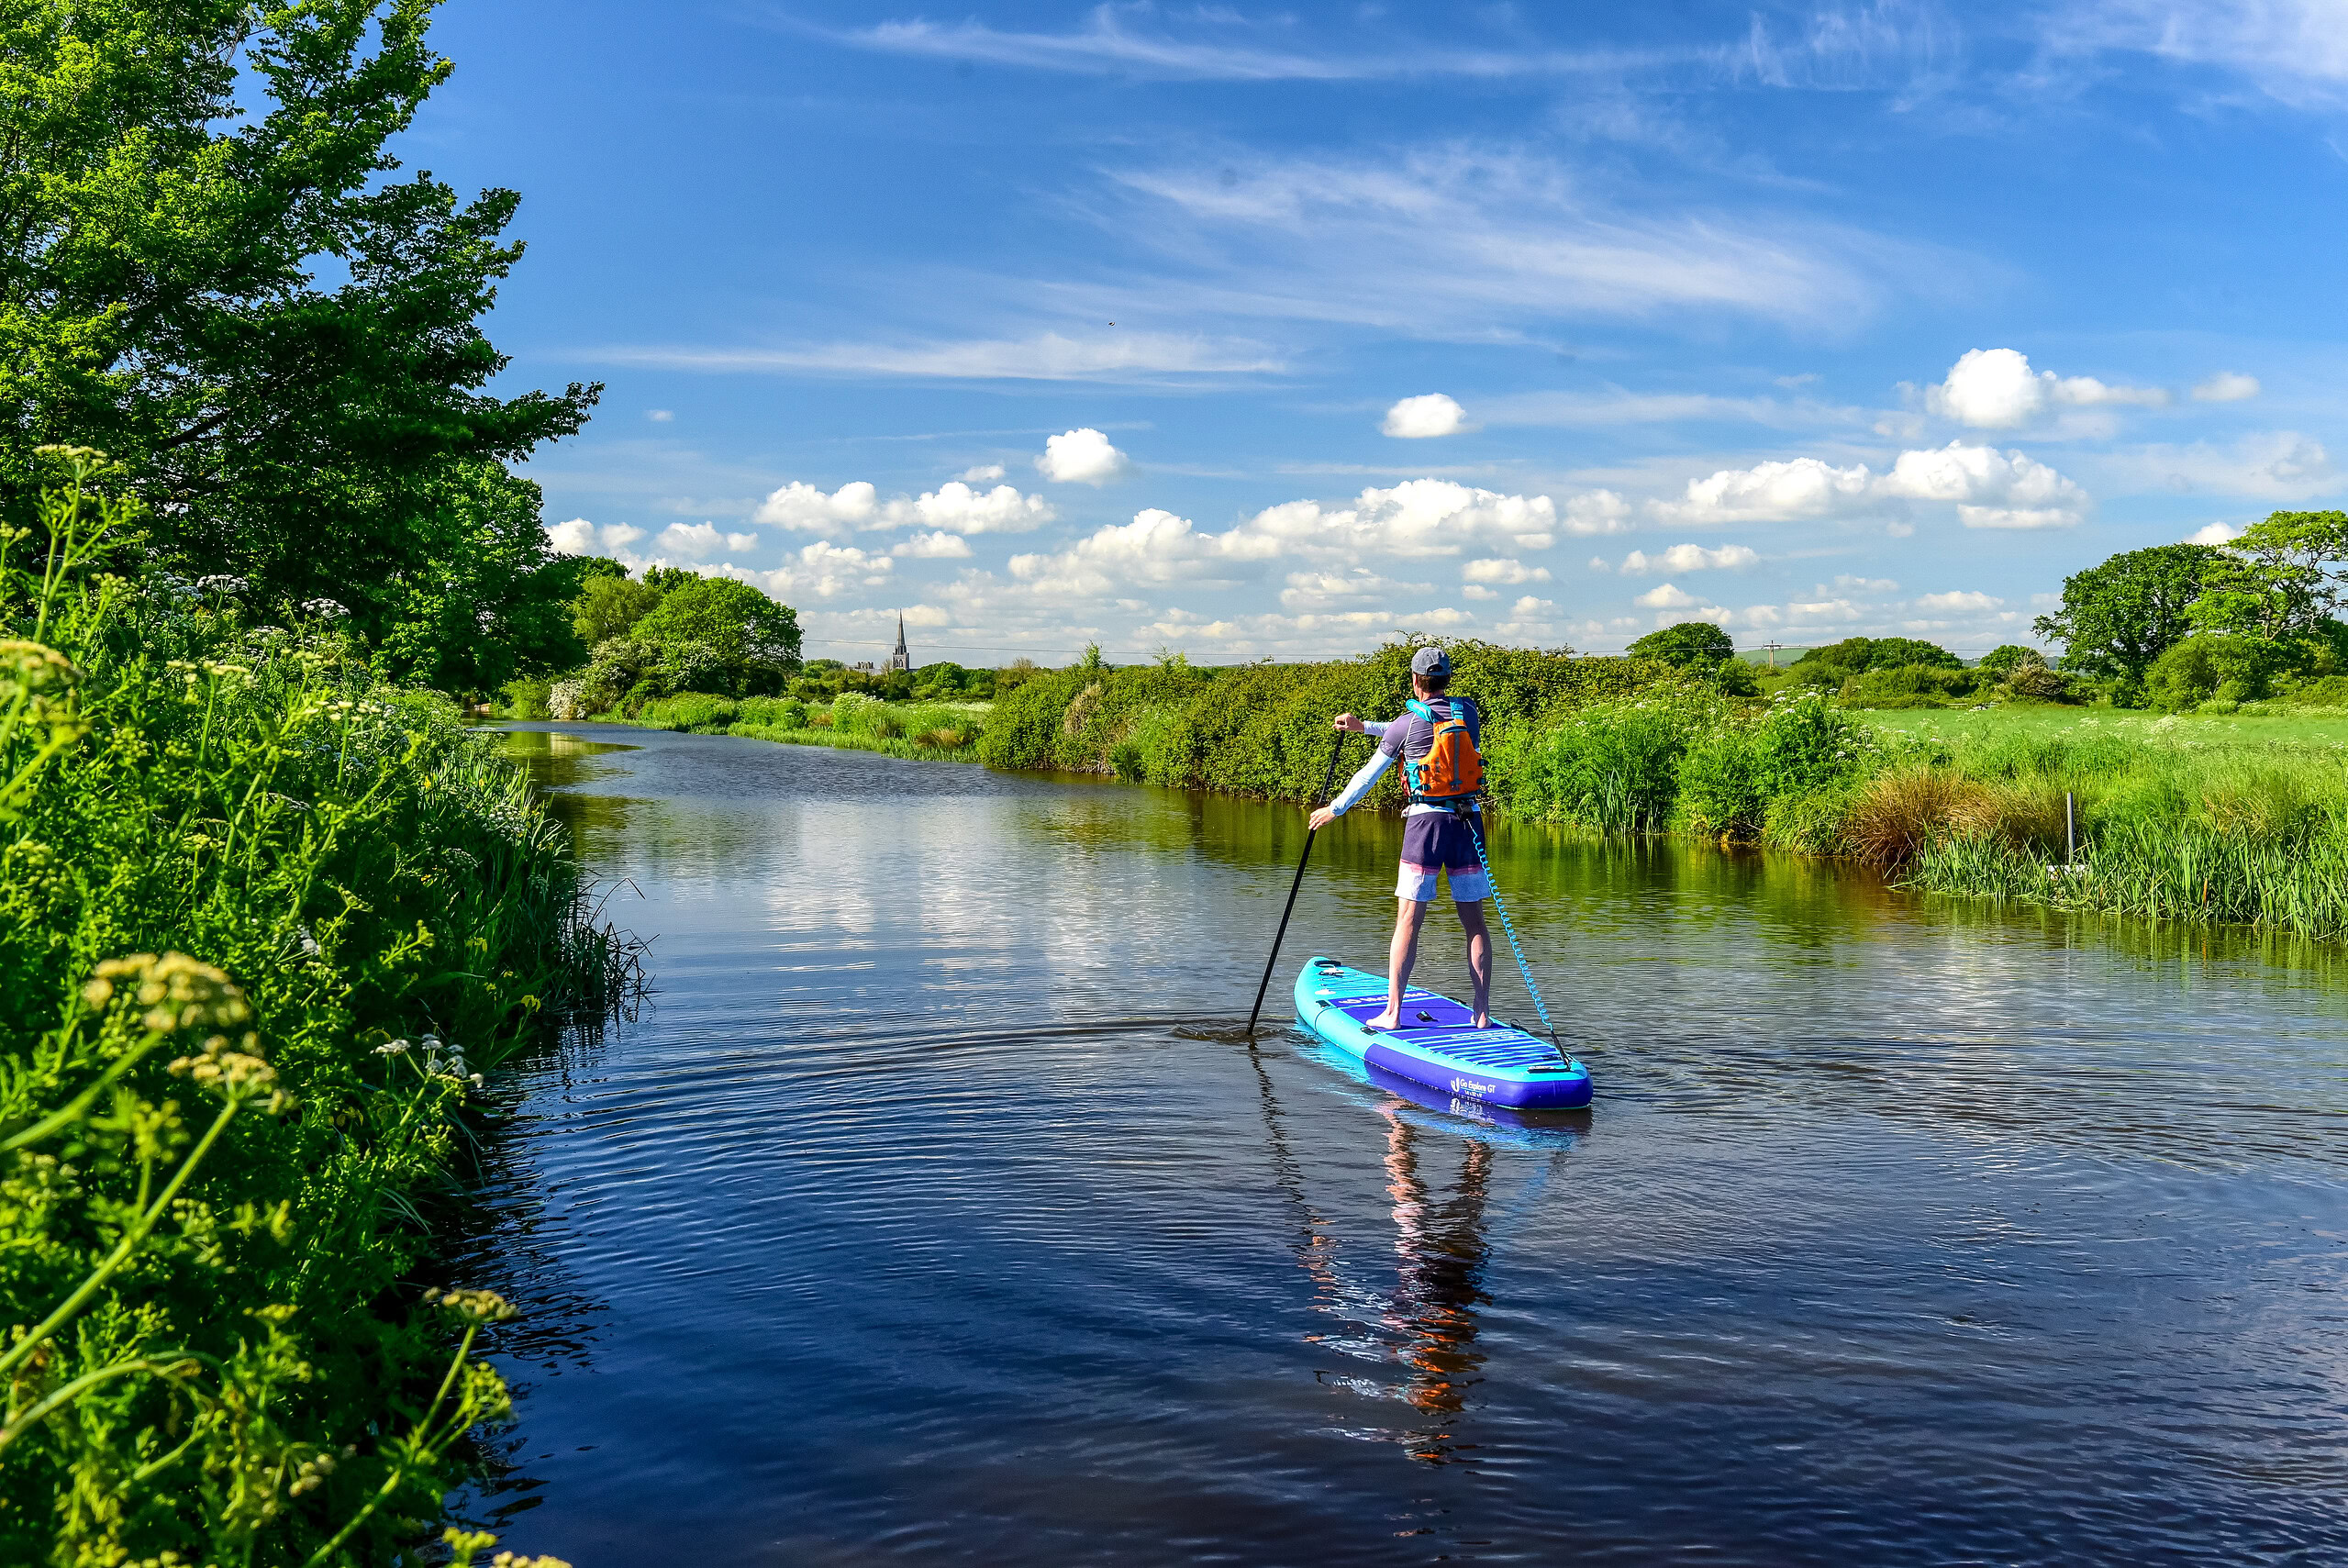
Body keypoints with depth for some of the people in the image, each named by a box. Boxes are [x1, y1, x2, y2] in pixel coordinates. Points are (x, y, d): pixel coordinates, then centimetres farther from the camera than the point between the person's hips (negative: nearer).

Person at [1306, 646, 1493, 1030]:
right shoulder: (1468, 711, 8)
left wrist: (1335, 808, 21)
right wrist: (1364, 727, 28)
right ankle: (1483, 1013, 7)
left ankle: (1392, 1013, 1)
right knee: (1474, 921, 7)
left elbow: (1369, 773, 6)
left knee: (1408, 920, 1)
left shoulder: (1406, 723, -3)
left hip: (1426, 821, -3)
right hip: (1469, 821, 3)